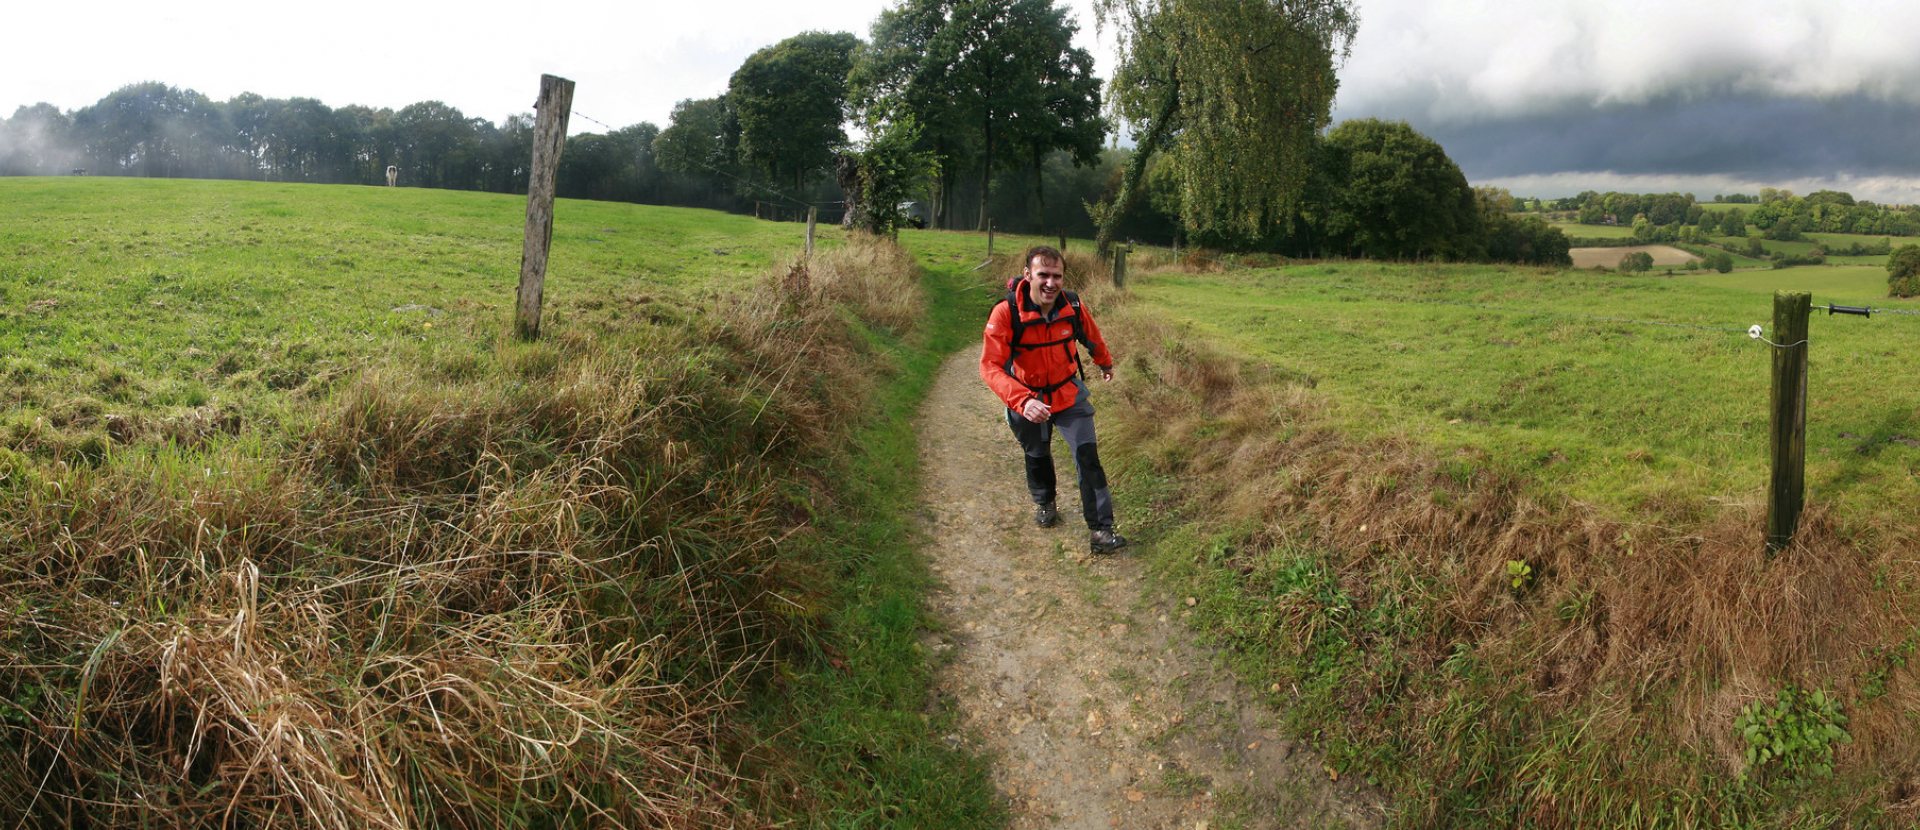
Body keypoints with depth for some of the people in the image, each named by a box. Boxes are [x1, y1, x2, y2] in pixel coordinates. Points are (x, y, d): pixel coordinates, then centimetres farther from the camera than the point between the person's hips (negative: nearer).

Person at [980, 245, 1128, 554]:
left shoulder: (1073, 306, -18)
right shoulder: (1006, 312, -30)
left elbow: (1092, 337, 5)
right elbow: (990, 367, -35)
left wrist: (1105, 363, 25)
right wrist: (1022, 401, -49)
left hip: (1069, 392, 1)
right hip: (1027, 399, -1)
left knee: (1088, 455, -10)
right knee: (1037, 457, 22)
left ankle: (1100, 529, -4)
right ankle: (1043, 503, 51)